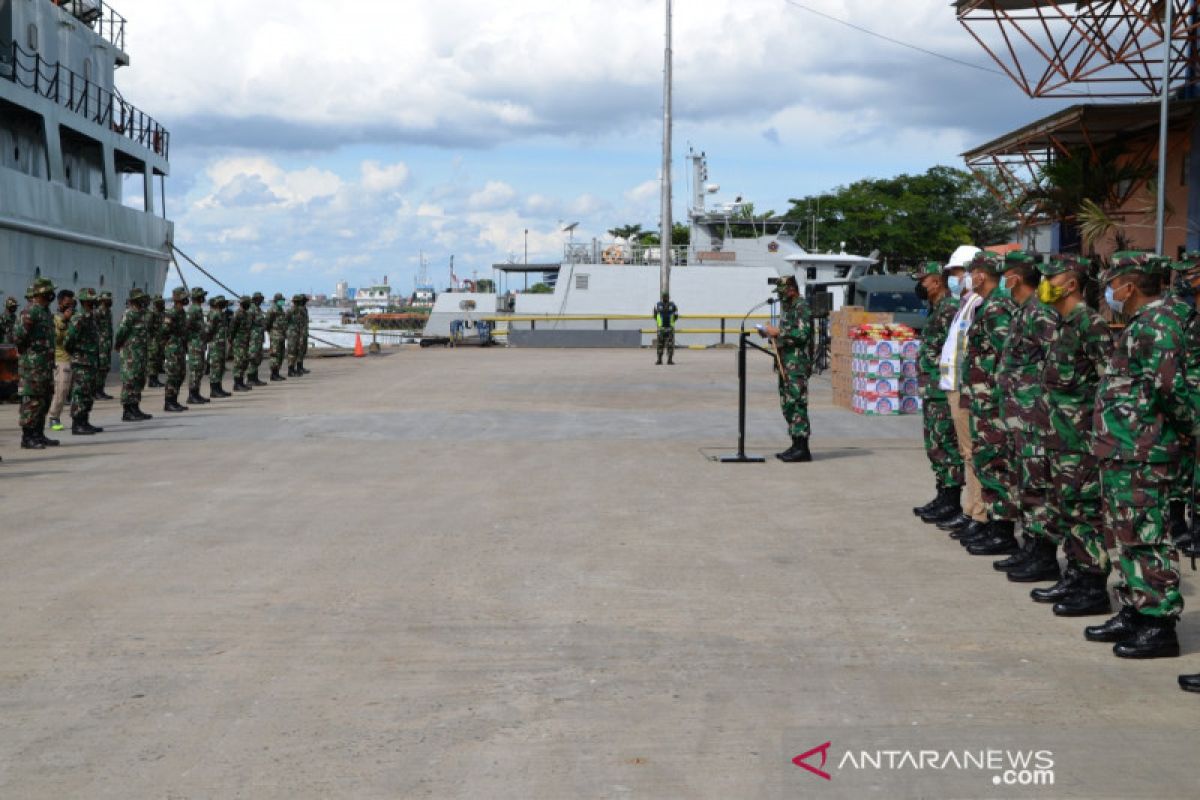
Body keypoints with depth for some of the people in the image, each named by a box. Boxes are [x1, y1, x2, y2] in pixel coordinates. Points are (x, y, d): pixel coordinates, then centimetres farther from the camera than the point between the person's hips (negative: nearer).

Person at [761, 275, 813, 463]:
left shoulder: (801, 307, -11)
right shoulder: (786, 306, 19)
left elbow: (802, 334, -21)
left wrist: (778, 332, -18)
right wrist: (772, 334, 9)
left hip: (798, 363, -10)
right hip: (786, 363, 10)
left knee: (797, 403, -11)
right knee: (787, 404, 11)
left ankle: (802, 449, -10)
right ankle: (796, 446, 16)